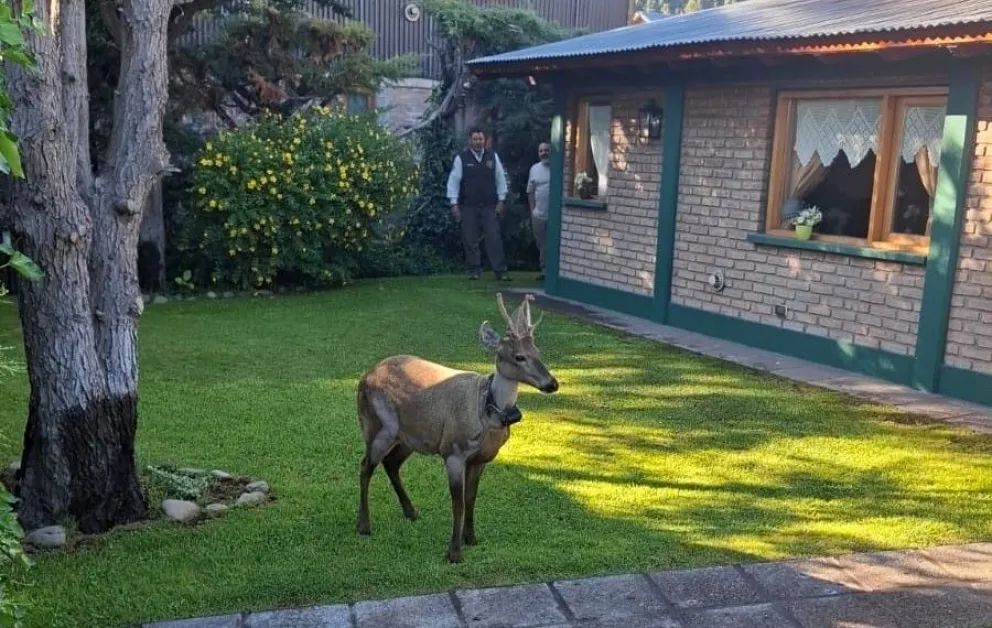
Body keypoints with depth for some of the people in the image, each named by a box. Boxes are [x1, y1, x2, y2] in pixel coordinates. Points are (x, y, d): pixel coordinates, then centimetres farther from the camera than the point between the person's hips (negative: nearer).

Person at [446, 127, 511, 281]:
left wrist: (501, 200, 4)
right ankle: (474, 270, 15)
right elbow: (453, 181, -1)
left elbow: (500, 179, 9)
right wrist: (454, 203, -6)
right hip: (468, 206, -1)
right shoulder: (461, 158, -2)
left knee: (494, 238, -3)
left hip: (489, 205, 1)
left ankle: (501, 271, 0)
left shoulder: (493, 157, 5)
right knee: (470, 239, 4)